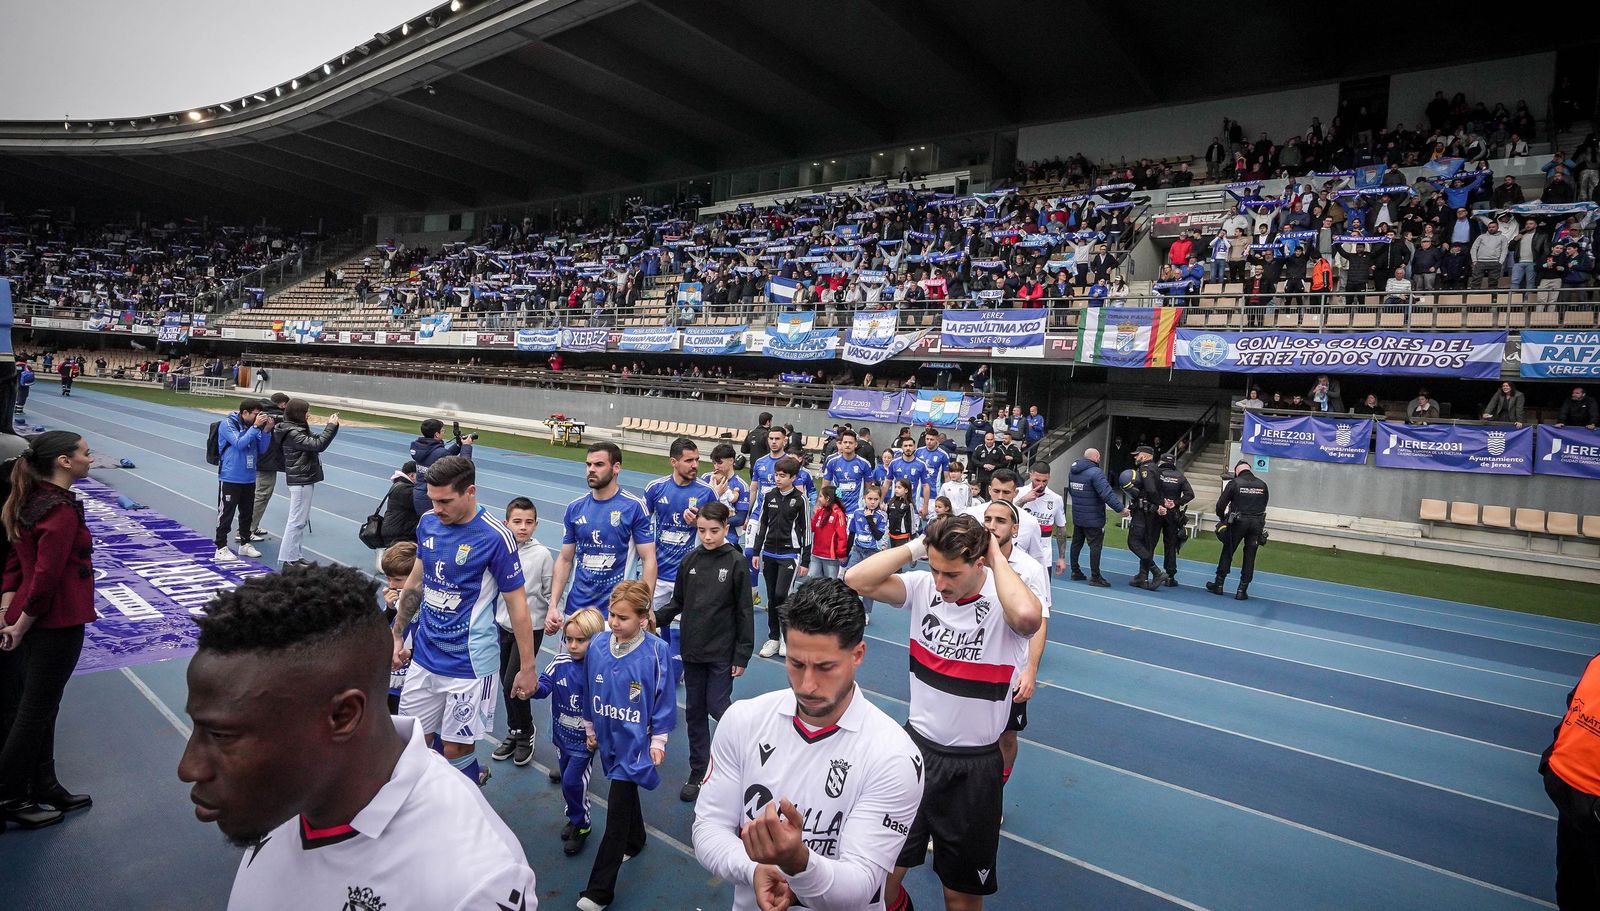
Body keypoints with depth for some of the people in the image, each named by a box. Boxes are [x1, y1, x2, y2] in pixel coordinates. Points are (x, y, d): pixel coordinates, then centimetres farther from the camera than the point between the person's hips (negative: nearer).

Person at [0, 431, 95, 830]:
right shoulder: (62, 511, -21)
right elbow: (46, 578, -23)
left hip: (33, 620, 9)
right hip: (57, 622, -9)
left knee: (39, 707, 18)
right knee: (34, 711, 5)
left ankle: (44, 788, 32)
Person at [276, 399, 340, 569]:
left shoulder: (299, 429, 12)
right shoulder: (292, 433, -18)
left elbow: (316, 440, 17)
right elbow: (318, 445, -25)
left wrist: (330, 426, 3)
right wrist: (331, 426, -17)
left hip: (305, 479, 10)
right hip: (300, 481, -10)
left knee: (302, 520, 16)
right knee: (297, 520, -5)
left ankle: (294, 555, 23)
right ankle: (288, 559, 1)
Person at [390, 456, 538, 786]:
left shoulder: (496, 537, -18)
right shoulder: (428, 523, 0)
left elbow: (516, 604, -13)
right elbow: (416, 581, 14)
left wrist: (528, 667, -10)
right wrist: (397, 635, 18)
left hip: (469, 664, -6)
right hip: (423, 657, 6)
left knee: (455, 749, 3)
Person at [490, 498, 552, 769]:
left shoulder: (542, 554, -12)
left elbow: (550, 593, -5)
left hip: (531, 628, -4)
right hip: (504, 625, 4)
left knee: (513, 683, -7)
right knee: (506, 683, 14)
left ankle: (526, 732, 17)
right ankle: (513, 732, 34)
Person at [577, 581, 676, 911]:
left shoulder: (656, 652, -21)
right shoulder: (597, 644, -10)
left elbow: (663, 699, -10)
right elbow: (589, 690, 5)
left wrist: (658, 741, -5)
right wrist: (590, 728, 13)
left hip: (635, 740, -5)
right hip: (608, 737, 5)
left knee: (617, 809, -3)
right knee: (625, 792, 25)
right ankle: (634, 841, 51)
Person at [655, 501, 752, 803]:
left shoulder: (736, 563, -10)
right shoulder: (690, 561, 2)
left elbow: (744, 612, -8)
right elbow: (678, 603, 8)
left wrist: (742, 655, -10)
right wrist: (654, 618, -11)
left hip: (722, 653, -4)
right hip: (692, 650, 5)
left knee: (717, 707, -2)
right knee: (694, 711, 11)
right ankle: (698, 772, 25)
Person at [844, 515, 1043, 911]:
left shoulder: (1002, 603, -21)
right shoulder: (924, 587, -9)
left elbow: (1027, 615, -45)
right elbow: (857, 580, -18)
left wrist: (998, 556, -29)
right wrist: (915, 547, -19)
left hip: (973, 767, -3)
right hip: (915, 745, 3)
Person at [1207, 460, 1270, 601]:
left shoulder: (1234, 483, -5)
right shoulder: (1262, 485, 6)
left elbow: (1221, 505, -5)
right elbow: (1263, 506, 9)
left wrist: (1223, 519, 11)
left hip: (1238, 522, -3)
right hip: (1257, 524, 3)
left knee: (1227, 552, 9)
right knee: (1249, 557, 7)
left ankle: (1218, 585, 14)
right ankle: (1242, 591, 9)